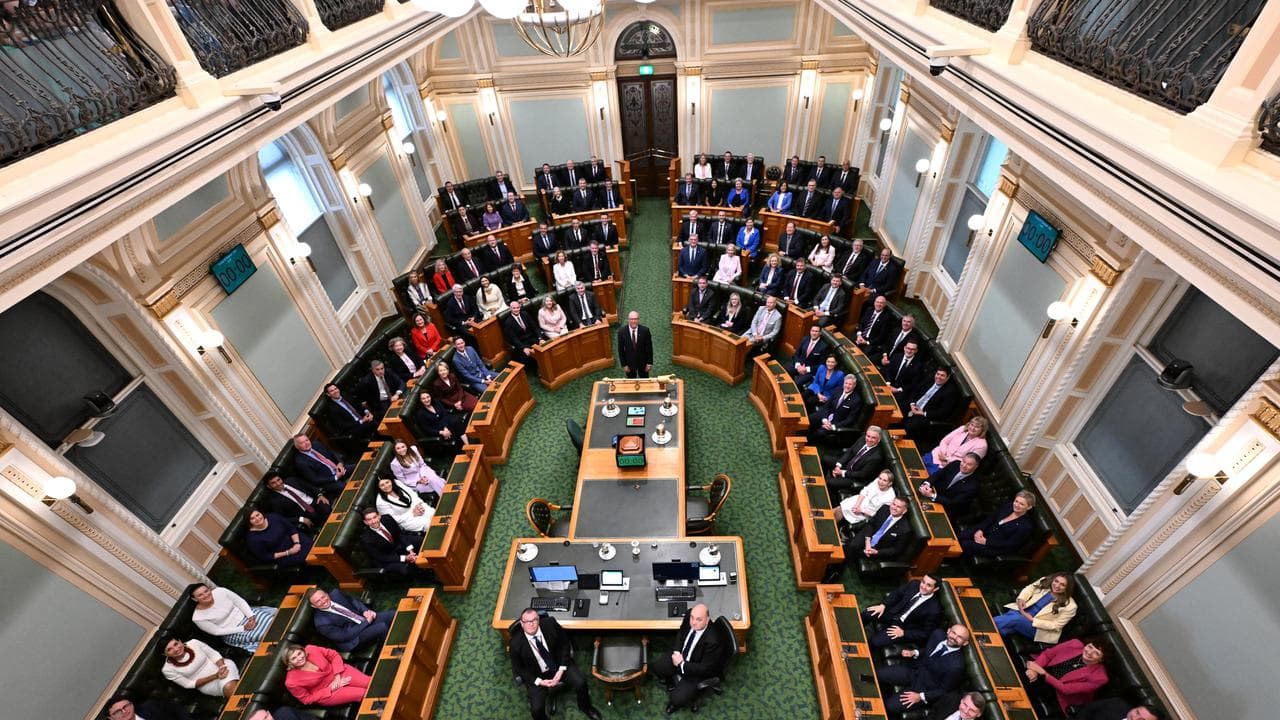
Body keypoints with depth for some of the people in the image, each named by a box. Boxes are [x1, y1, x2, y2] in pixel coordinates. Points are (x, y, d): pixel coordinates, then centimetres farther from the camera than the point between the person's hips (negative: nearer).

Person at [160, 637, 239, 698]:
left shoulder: (193, 643, -4)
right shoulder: (168, 669, -7)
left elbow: (214, 654, 1)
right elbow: (189, 684, -5)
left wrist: (222, 667, -19)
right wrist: (215, 676, -16)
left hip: (221, 666, 1)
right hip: (208, 683, -1)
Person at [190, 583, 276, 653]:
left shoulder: (220, 591, -11)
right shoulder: (198, 618, -16)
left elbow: (241, 602, -4)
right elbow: (217, 631, -11)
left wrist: (251, 616, -18)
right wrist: (243, 628, -18)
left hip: (245, 614, 4)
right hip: (232, 633, -4)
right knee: (267, 634, -26)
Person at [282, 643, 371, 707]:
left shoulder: (311, 649, -16)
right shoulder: (292, 682, -21)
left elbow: (334, 655, -3)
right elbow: (307, 699, -9)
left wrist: (338, 675, -15)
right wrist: (330, 689, -16)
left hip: (340, 672, 3)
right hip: (325, 693, -3)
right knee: (362, 694, -20)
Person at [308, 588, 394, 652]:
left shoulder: (335, 594, -3)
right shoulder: (321, 622, -19)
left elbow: (354, 600, 12)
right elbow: (344, 636, -18)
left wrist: (366, 611, -7)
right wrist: (367, 622, -18)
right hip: (355, 638, -7)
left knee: (394, 614, -15)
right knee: (382, 627, -32)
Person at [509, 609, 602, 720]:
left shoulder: (550, 624, -20)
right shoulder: (515, 644, -22)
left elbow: (565, 643, -6)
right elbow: (519, 669, -7)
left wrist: (561, 669, -14)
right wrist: (539, 681, -15)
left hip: (559, 663, 1)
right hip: (536, 675, -1)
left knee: (580, 683, -17)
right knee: (537, 708, -18)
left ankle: (585, 707, 17)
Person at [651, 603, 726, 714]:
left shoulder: (713, 641, -37)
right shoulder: (689, 615, -21)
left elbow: (704, 669, -25)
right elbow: (680, 633, 2)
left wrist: (681, 664, -20)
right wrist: (677, 652, -12)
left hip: (699, 673, -6)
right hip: (682, 657, 6)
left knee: (677, 699, -16)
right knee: (655, 663, -2)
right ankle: (672, 681, 26)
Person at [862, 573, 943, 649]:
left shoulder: (934, 609, -23)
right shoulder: (914, 584, -11)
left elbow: (925, 633, -13)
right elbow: (896, 594, 4)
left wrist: (903, 633, -19)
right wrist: (883, 605, -10)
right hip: (891, 613, 5)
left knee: (875, 641, -22)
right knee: (866, 614, -16)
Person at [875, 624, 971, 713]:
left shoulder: (957, 665, -27)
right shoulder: (938, 634, -10)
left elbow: (945, 690, -14)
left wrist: (921, 696, -18)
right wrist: (914, 653, -7)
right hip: (913, 670, 6)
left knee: (890, 706, -18)